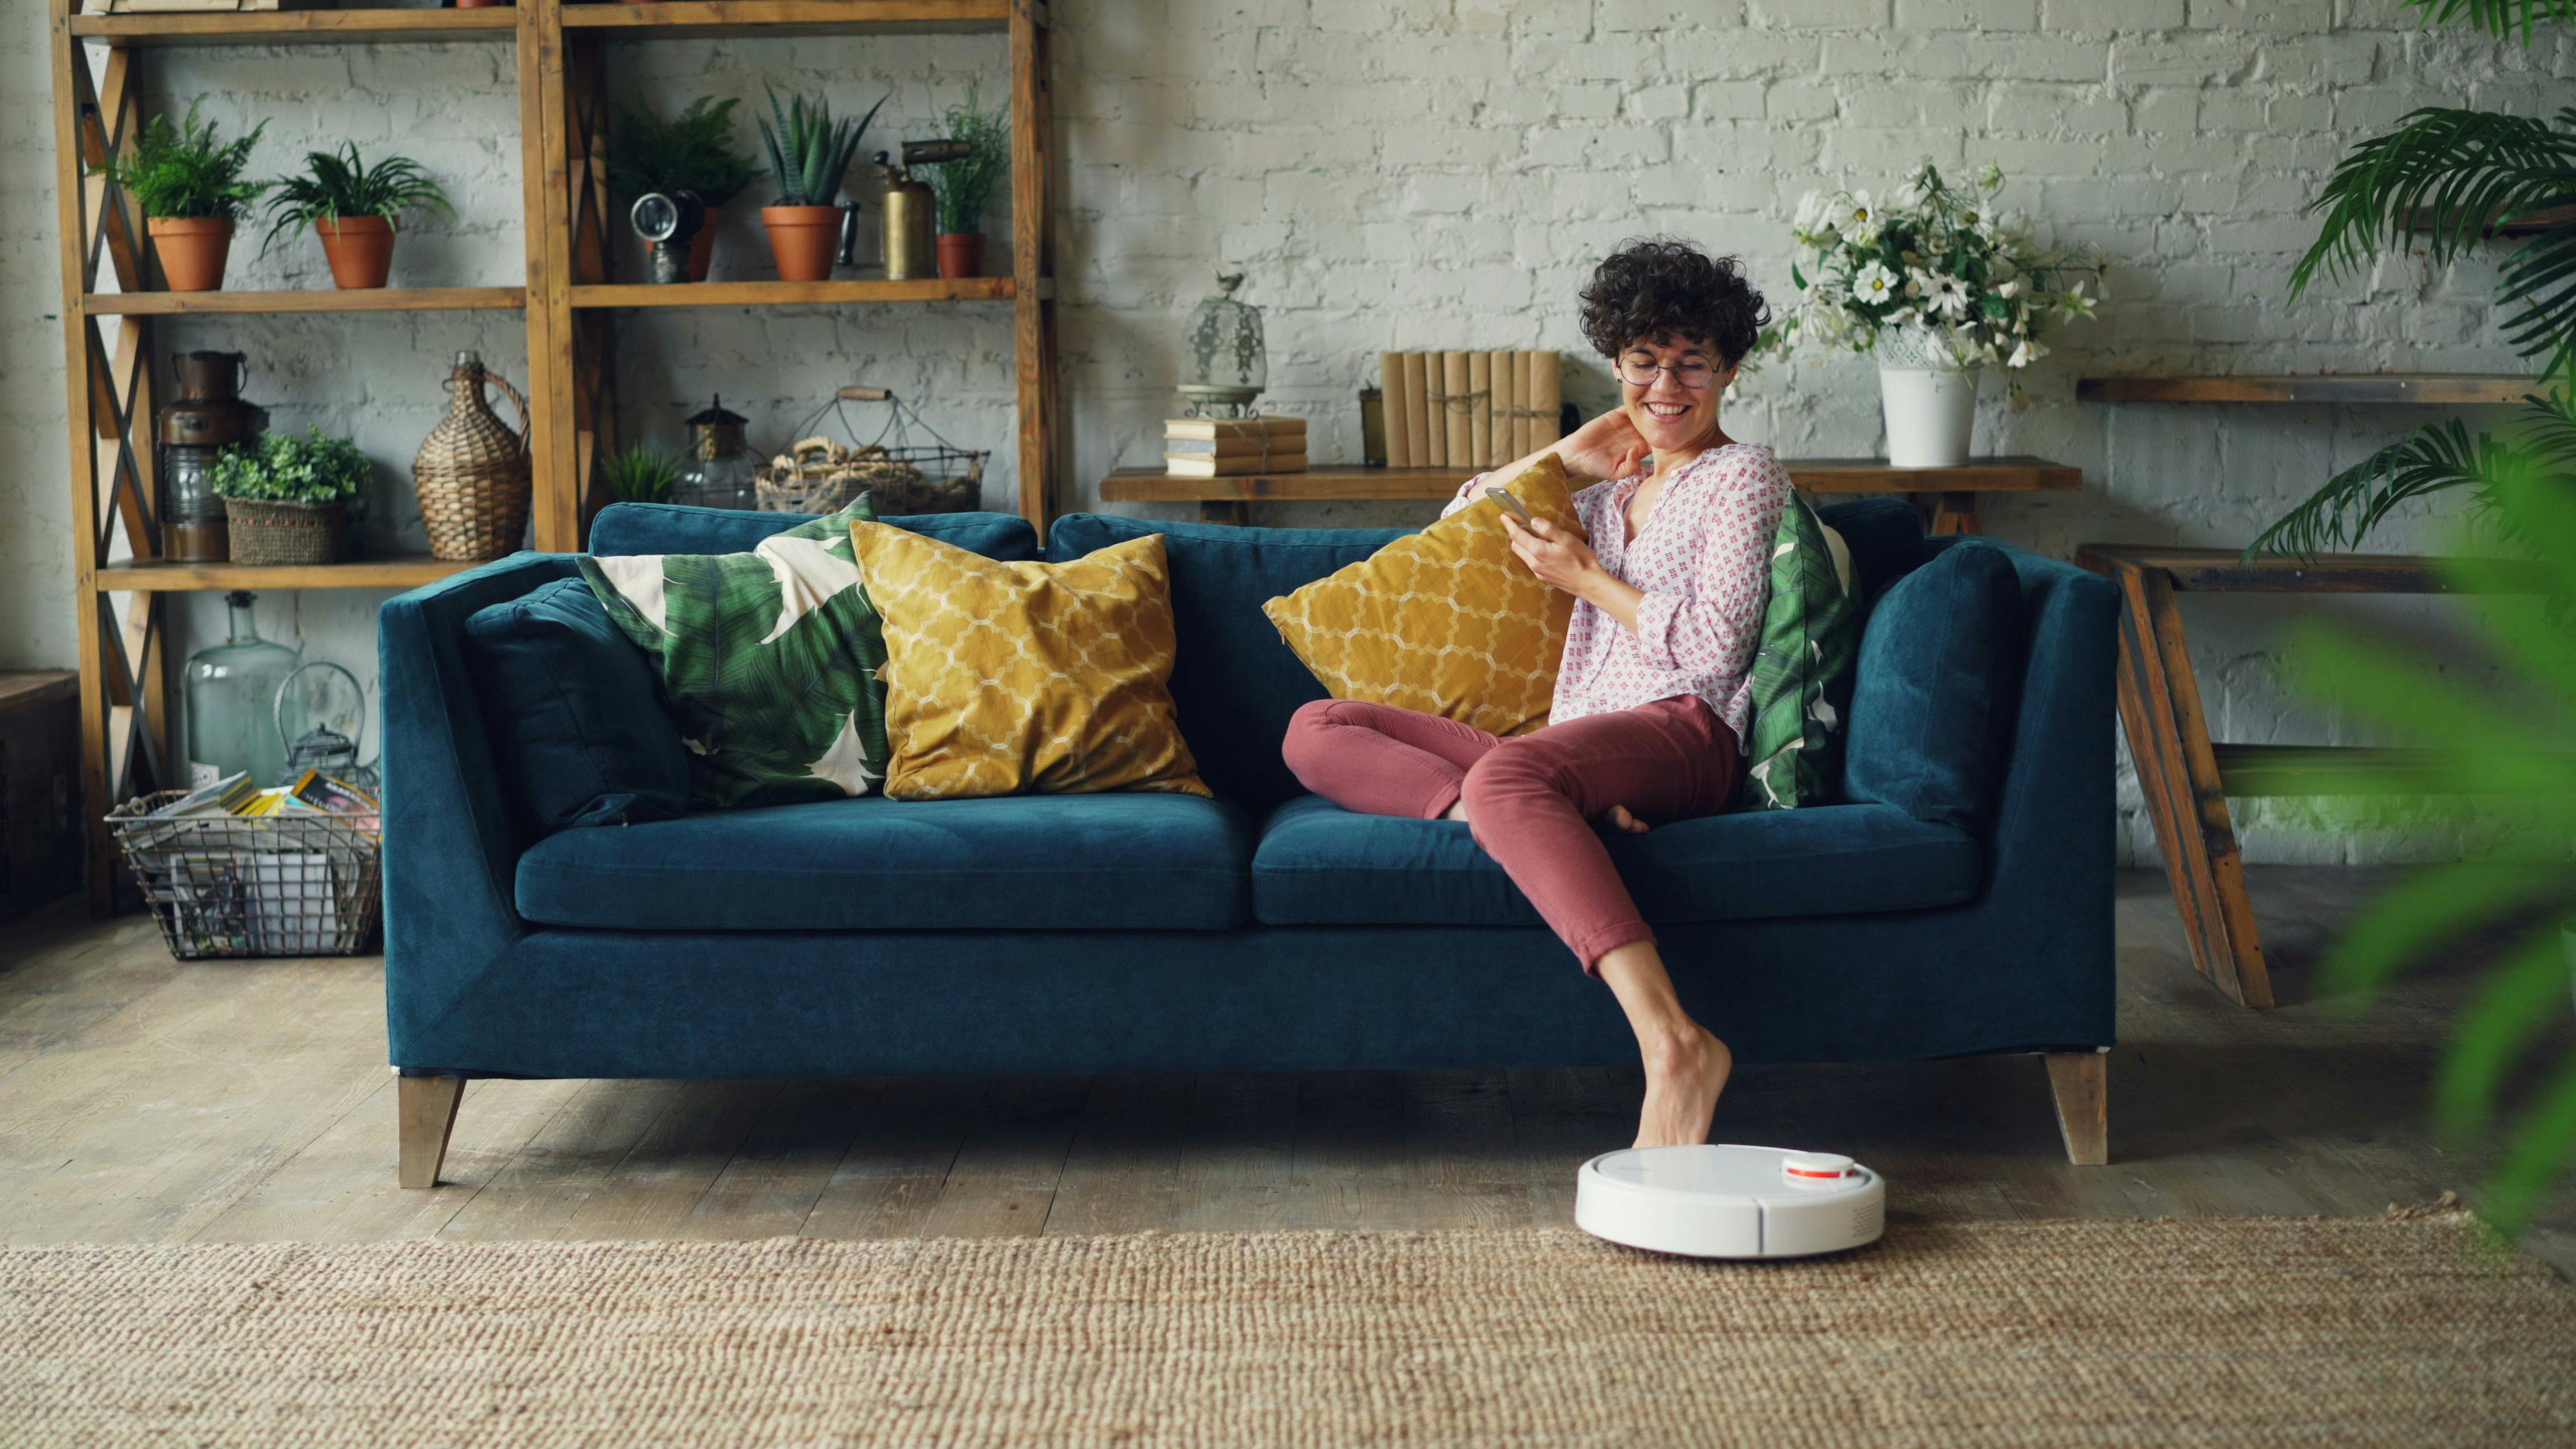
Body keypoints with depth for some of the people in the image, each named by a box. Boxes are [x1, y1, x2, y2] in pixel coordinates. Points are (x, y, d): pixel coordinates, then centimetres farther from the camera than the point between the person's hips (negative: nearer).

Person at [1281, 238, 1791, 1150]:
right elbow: (1451, 534, 35)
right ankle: (1529, 823, -33)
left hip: (1680, 732, -8)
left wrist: (1587, 579, 1)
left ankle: (1675, 1043, -56)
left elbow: (1716, 648, -4)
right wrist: (1562, 458, 24)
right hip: (1576, 747, 8)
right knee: (1316, 730, -7)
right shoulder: (1612, 496, 31)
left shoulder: (1743, 476, 10)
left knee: (1507, 777, -42)